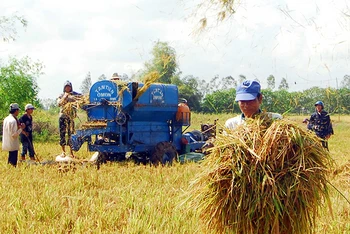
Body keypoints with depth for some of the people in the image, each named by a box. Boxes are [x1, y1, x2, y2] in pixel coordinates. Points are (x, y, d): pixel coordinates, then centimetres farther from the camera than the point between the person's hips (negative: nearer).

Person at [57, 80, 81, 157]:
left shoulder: (74, 94, 9)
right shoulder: (61, 96, 10)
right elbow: (59, 103, -7)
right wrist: (64, 97, -19)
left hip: (71, 116, 0)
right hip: (63, 116, 0)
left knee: (71, 134, 1)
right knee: (62, 134, -1)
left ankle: (71, 152, 5)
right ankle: (63, 151, 4)